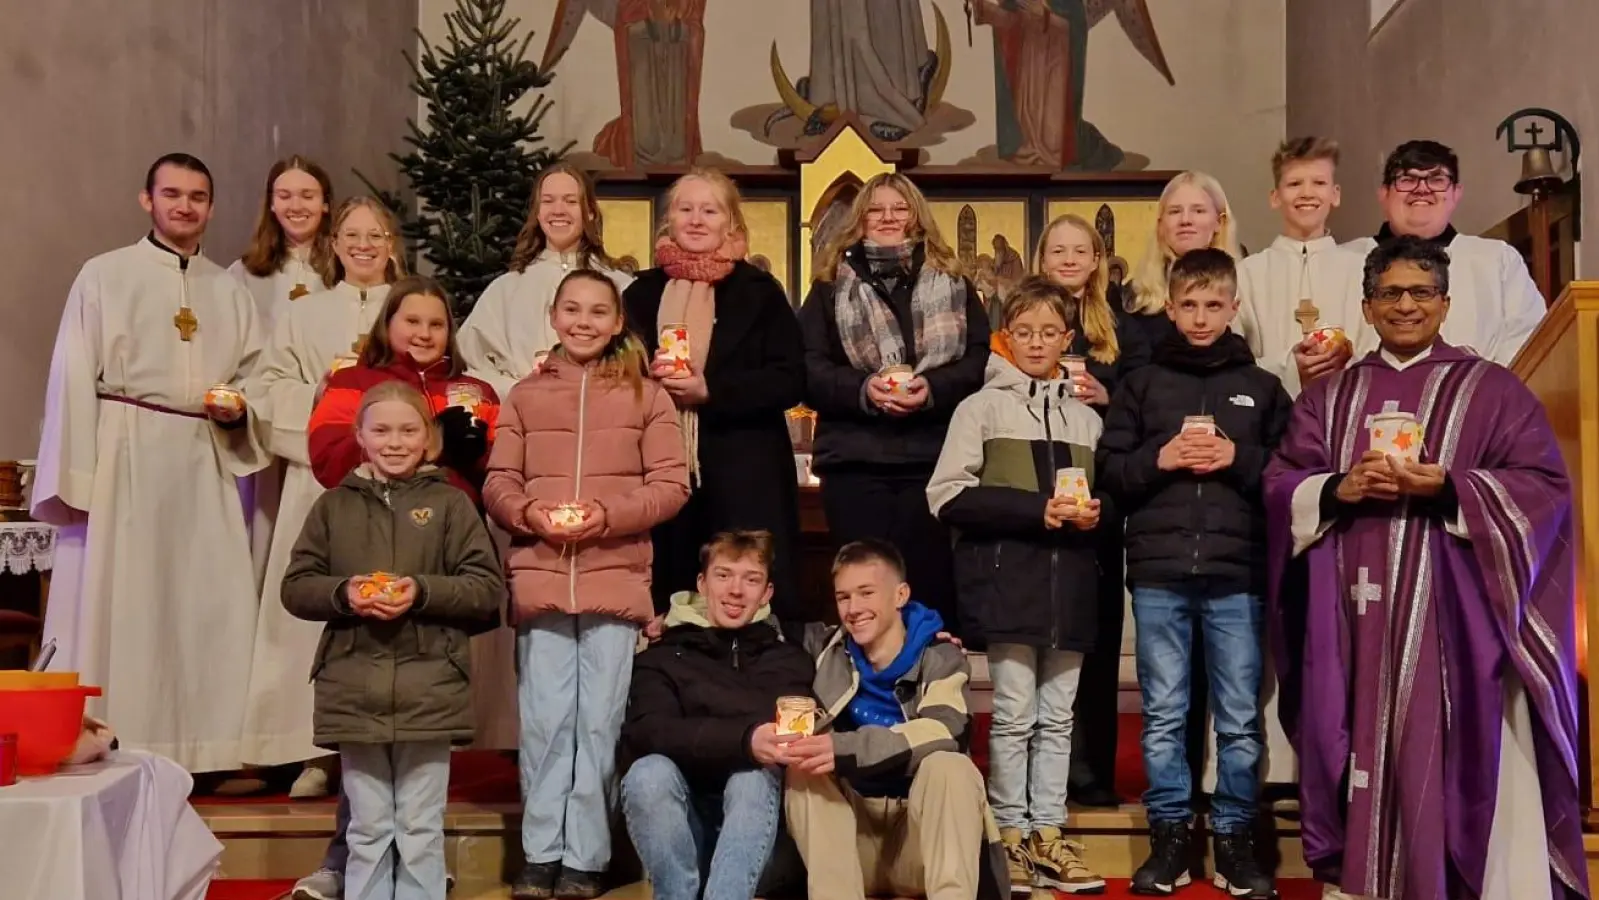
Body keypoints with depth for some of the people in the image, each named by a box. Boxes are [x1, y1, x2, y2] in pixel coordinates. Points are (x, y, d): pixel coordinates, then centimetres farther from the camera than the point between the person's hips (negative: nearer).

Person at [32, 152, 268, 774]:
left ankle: (199, 749, 7)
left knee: (211, 604, -1)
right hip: (124, 457, -3)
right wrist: (78, 481, -10)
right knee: (116, 604, -3)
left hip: (204, 463, 4)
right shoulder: (103, 276, 4)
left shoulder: (229, 291, 15)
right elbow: (73, 382, -2)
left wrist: (237, 408, -5)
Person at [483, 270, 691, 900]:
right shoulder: (525, 396, 12)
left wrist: (607, 514, -13)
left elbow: (671, 485, 1)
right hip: (540, 578, 1)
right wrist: (530, 512, -12)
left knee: (599, 722, 2)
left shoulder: (646, 395, 7)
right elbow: (497, 483, 9)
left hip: (615, 579, -1)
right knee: (545, 721, 3)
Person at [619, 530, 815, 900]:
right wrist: (743, 741, -29)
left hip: (758, 839, 0)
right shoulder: (661, 658, 7)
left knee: (755, 777, -30)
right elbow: (645, 733, -14)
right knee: (649, 773, -29)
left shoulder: (791, 661, 12)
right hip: (677, 832, 0)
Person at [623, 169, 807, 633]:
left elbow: (789, 381, -2)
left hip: (745, 475, -2)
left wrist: (709, 390, -14)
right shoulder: (643, 291, 14)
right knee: (666, 600, 2)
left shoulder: (759, 290, 5)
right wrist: (647, 378, -5)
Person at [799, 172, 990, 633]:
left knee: (930, 581, 2)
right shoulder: (832, 284, 11)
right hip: (855, 459, 0)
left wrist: (933, 388, -14)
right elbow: (807, 369, 2)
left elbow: (981, 360, 4)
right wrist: (862, 389, -16)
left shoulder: (952, 283, 13)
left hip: (933, 457, 1)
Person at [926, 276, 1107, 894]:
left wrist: (1093, 513, -3)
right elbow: (948, 497, -8)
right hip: (1008, 578, -4)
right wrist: (1038, 510, -15)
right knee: (1014, 715, -1)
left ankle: (1047, 834, 16)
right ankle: (1011, 836, 10)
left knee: (1057, 717, 8)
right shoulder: (982, 407, 2)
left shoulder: (1085, 416, 15)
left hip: (1069, 582, 4)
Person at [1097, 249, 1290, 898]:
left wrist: (1239, 459, -10)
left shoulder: (1263, 387, 9)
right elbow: (1108, 470, 6)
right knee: (1163, 716, 5)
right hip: (1158, 572, 0)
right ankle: (1169, 834, 16)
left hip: (1237, 574, 0)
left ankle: (1234, 838, 15)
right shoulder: (1143, 384, 9)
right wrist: (1159, 459, -10)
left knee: (1240, 719, 4)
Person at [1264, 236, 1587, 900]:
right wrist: (1340, 489, -11)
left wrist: (1447, 487, -15)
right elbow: (1280, 486, 9)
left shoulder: (1493, 390, 7)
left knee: (1450, 754, -5)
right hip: (1354, 614, 3)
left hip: (1454, 613, -2)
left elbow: (1544, 488, -1)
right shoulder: (1328, 398, 15)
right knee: (1365, 745, 4)